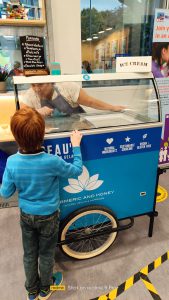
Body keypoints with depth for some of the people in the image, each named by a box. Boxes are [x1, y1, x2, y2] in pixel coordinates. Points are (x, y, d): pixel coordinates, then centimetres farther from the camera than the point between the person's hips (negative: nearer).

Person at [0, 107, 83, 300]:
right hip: (48, 216, -2)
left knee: (29, 255, 24)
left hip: (26, 215, 3)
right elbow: (77, 170, -12)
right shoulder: (51, 161, -29)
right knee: (46, 255, 22)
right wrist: (76, 146, -5)